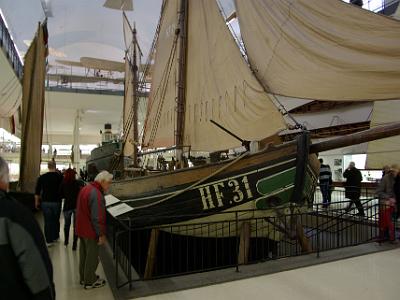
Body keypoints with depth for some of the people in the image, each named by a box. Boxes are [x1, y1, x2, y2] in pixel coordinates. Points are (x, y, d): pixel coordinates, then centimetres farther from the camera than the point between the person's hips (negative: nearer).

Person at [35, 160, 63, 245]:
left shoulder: (42, 177, -2)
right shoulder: (60, 177, -7)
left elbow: (37, 191, 3)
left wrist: (37, 202, 12)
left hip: (45, 202, 1)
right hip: (56, 202, -1)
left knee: (47, 221, 5)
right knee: (56, 220, 15)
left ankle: (49, 240, 7)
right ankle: (55, 237, 26)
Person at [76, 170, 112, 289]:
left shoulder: (85, 188, 6)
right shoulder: (96, 194, -26)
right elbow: (97, 217, -28)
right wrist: (101, 234, -21)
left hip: (81, 229, 10)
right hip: (90, 231, -10)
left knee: (84, 254, 22)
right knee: (92, 257, 7)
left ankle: (83, 277, 37)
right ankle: (90, 281, 21)